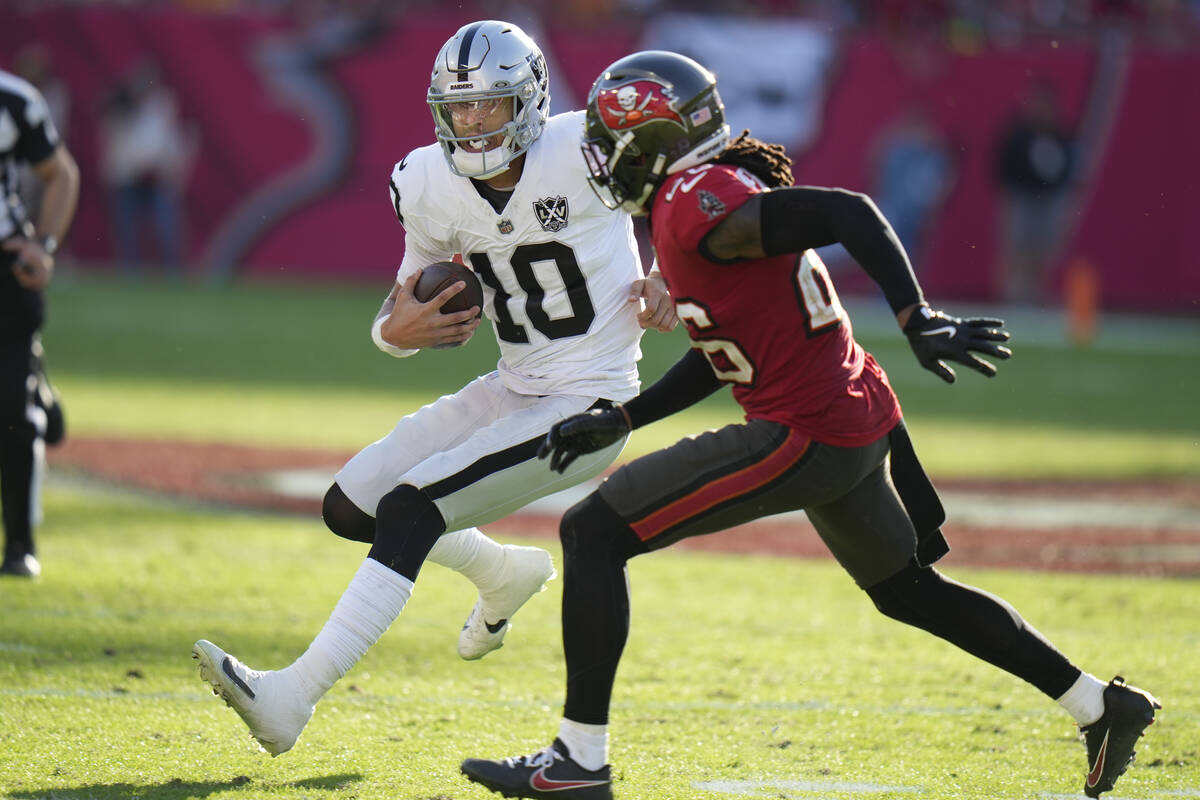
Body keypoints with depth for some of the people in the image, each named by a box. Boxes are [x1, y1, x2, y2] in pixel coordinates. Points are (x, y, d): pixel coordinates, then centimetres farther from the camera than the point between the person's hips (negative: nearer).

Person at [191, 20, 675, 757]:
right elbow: (406, 318, 6)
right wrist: (397, 330, -18)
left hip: (588, 411, -7)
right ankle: (504, 573, 33)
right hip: (512, 391, 7)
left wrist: (661, 280, -12)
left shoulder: (587, 151, -16)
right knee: (349, 508, 8)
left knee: (409, 510, -21)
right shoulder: (432, 188, -3)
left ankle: (290, 698, -23)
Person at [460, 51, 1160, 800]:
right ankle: (1102, 705, 34)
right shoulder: (712, 197, 15)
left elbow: (847, 212, -26)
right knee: (907, 589, 28)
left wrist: (919, 319, -32)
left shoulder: (699, 209, -16)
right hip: (855, 423, 10)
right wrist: (619, 421, 19)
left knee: (593, 533, -7)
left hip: (804, 435, -10)